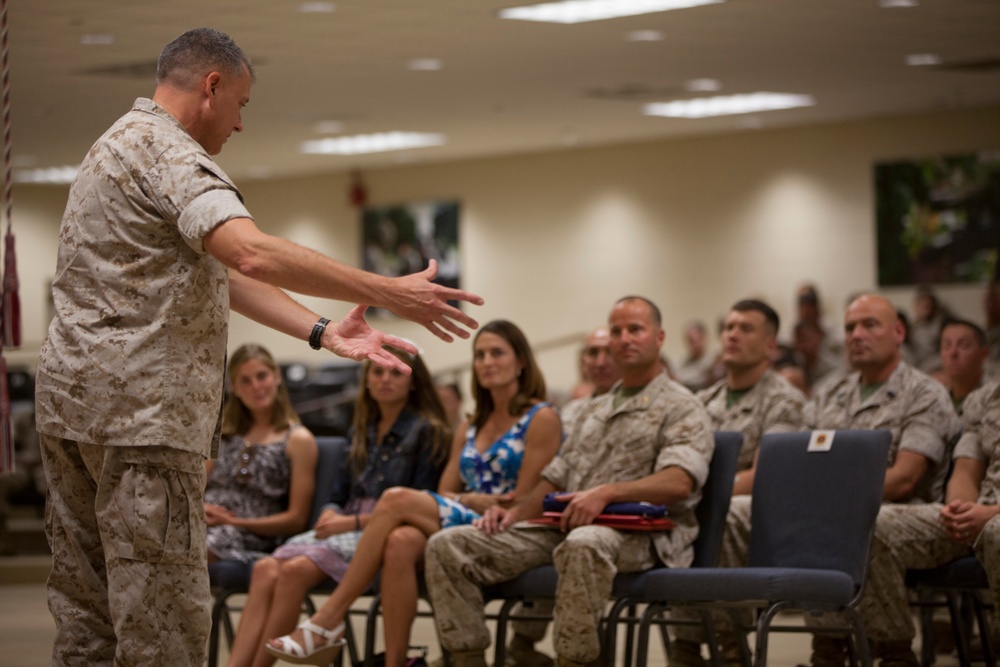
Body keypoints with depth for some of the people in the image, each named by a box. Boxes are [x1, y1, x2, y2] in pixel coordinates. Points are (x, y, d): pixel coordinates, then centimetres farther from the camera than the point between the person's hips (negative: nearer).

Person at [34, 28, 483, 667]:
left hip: (73, 398, 11)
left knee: (87, 616, 10)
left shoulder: (123, 147, 22)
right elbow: (251, 253, -29)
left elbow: (221, 273, 19)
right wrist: (390, 293, -28)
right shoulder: (167, 151, -11)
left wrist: (324, 332, 10)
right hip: (141, 408, -10)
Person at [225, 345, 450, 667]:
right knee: (266, 569, -23)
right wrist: (330, 514, -1)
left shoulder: (428, 432, 1)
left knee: (296, 570, -31)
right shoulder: (361, 432, 22)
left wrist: (354, 521, -13)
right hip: (346, 528, 6)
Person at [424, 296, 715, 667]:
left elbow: (679, 482, -14)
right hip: (563, 525, 7)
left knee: (584, 544, -44)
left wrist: (607, 492, -28)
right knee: (448, 546, -9)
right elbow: (555, 478, 26)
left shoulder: (681, 408, 4)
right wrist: (515, 511, 5)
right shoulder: (595, 410, 27)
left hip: (635, 532, -7)